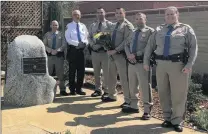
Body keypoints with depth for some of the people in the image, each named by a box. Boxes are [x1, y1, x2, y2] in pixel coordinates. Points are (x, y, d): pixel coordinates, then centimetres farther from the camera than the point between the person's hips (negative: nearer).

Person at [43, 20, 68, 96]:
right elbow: (44, 45, 5)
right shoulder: (47, 35, 10)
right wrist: (50, 50, -13)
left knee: (60, 73, 2)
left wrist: (57, 50, -16)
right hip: (49, 56, 2)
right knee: (48, 73, 4)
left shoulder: (61, 35, 4)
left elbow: (64, 45, -2)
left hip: (59, 55, -1)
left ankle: (62, 90, 9)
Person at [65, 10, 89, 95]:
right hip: (72, 49, -4)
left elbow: (87, 37, 12)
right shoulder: (69, 26, 1)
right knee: (72, 70, 0)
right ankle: (72, 89, 10)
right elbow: (68, 39, -8)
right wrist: (77, 43, -18)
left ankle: (79, 89, 15)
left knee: (81, 70, 5)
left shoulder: (83, 26, 13)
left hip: (81, 50, 4)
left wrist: (85, 43, -10)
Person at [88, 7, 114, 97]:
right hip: (95, 51, 5)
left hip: (105, 51, -5)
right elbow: (89, 37, 14)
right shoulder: (93, 25, 15)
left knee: (106, 72, -2)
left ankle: (106, 91, 8)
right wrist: (93, 45, -5)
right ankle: (98, 90, 24)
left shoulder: (109, 24, -1)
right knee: (96, 72, 12)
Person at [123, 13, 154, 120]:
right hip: (131, 63, 7)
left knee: (144, 87, -5)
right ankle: (134, 106, 29)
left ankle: (147, 110, 5)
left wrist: (136, 54, -17)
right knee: (132, 86, 15)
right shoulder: (133, 32, 17)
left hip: (142, 63, -7)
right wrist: (129, 55, -4)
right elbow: (127, 45, 17)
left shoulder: (150, 31, -5)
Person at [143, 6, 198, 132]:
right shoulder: (159, 30, 14)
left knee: (178, 95, 1)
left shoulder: (186, 29, 4)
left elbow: (193, 47, -3)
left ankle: (177, 121, 15)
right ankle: (168, 118, 24)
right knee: (163, 93, 10)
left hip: (178, 65, -3)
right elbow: (150, 46, 14)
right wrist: (146, 61, 5)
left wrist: (189, 64, -14)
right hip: (161, 64, 4)